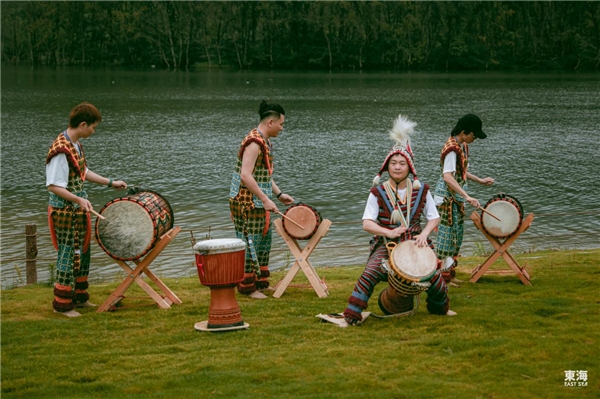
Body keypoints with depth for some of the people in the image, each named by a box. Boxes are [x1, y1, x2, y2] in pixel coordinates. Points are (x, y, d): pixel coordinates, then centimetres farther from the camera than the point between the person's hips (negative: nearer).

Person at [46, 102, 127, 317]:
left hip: (78, 210, 10)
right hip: (65, 211, -10)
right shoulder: (61, 150, -24)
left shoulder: (76, 144, 6)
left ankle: (78, 297, 30)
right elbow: (53, 186, -24)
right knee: (69, 255, -1)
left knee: (82, 252, 17)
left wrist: (110, 182, 21)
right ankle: (62, 304, 10)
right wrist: (78, 199, -31)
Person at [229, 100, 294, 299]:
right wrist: (265, 200, -26)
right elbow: (246, 176, -27)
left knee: (264, 241, 17)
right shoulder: (254, 143, -20)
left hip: (259, 203, 10)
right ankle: (247, 287, 9)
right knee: (251, 243, -2)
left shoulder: (265, 142, 11)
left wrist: (279, 194, 13)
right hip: (247, 203, -10)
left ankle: (261, 282, 28)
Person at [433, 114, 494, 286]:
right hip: (447, 196, -10)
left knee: (457, 234, 14)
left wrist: (479, 180, 20)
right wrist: (467, 196, -38)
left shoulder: (463, 146, 8)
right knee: (447, 233, -5)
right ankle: (443, 275, 2)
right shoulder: (452, 148, -21)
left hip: (456, 197, 10)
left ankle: (449, 272, 23)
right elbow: (447, 176, -32)